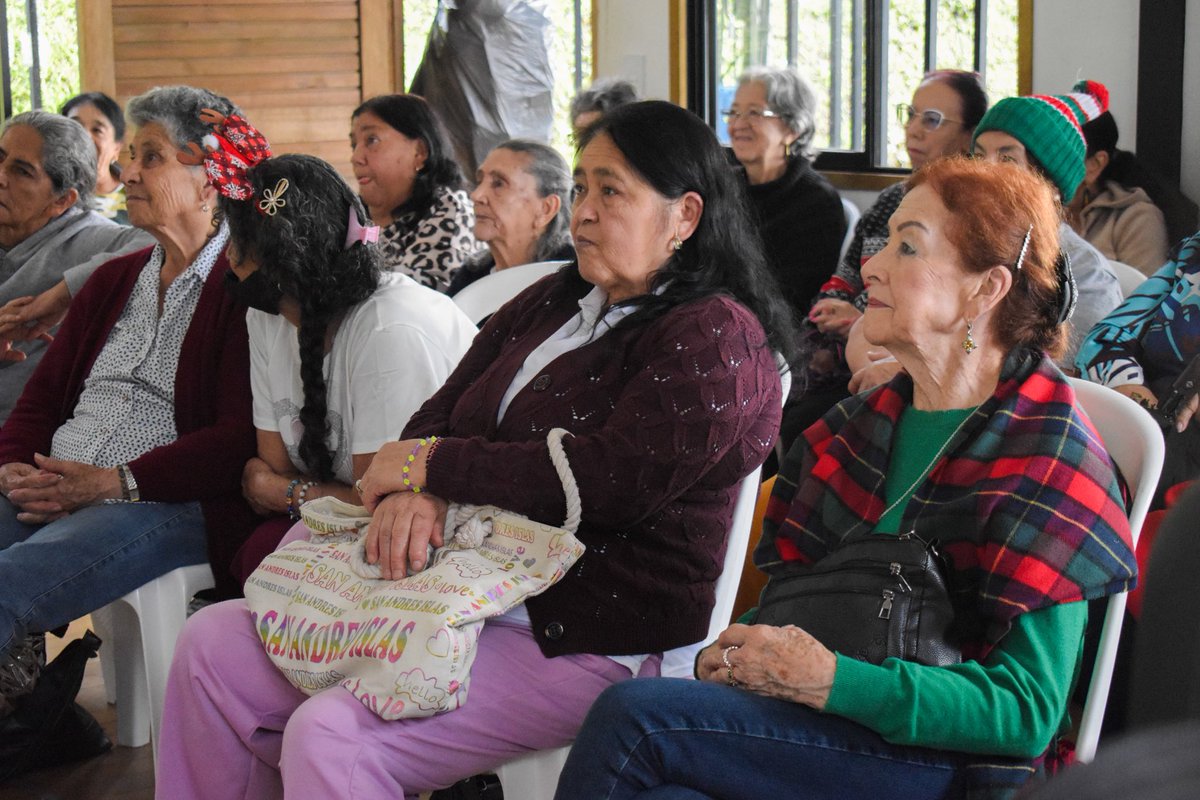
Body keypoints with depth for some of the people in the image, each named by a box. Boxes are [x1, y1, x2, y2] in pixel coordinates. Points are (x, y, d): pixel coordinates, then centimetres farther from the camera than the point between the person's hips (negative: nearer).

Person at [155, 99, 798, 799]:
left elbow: (609, 479, -22)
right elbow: (442, 414, 13)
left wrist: (428, 465, -12)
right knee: (214, 645, 0)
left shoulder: (716, 338, -10)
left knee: (329, 736, -27)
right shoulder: (550, 302, 16)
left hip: (585, 643, -8)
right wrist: (412, 492, -13)